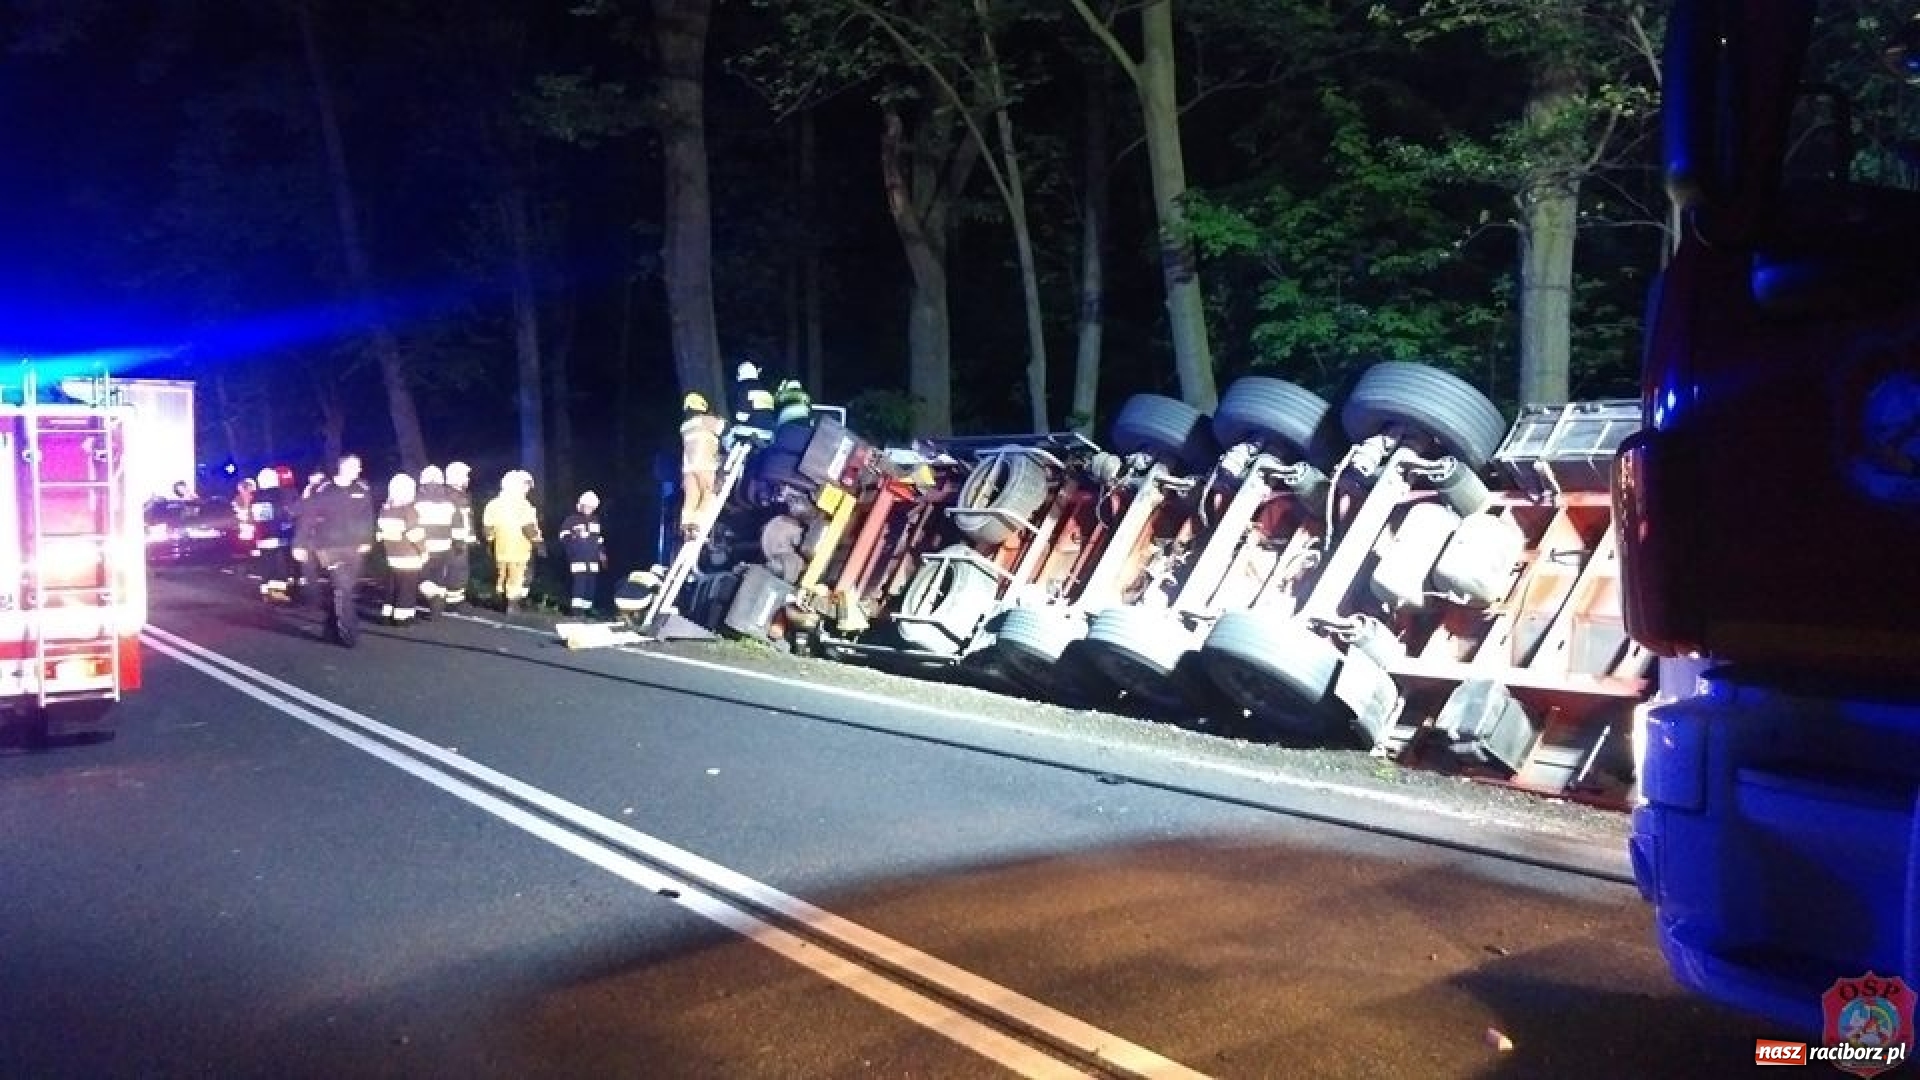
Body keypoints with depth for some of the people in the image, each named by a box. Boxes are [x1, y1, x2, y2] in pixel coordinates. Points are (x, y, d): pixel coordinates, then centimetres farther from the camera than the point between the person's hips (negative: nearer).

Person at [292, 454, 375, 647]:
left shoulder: (362, 491, 3)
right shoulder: (323, 491, -6)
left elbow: (367, 518, 11)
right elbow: (308, 518, -4)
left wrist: (366, 541, 6)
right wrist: (300, 544, -5)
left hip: (353, 548, 4)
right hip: (329, 548, -4)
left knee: (345, 589, 12)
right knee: (341, 590, -11)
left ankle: (334, 626, 29)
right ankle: (349, 633, -9)